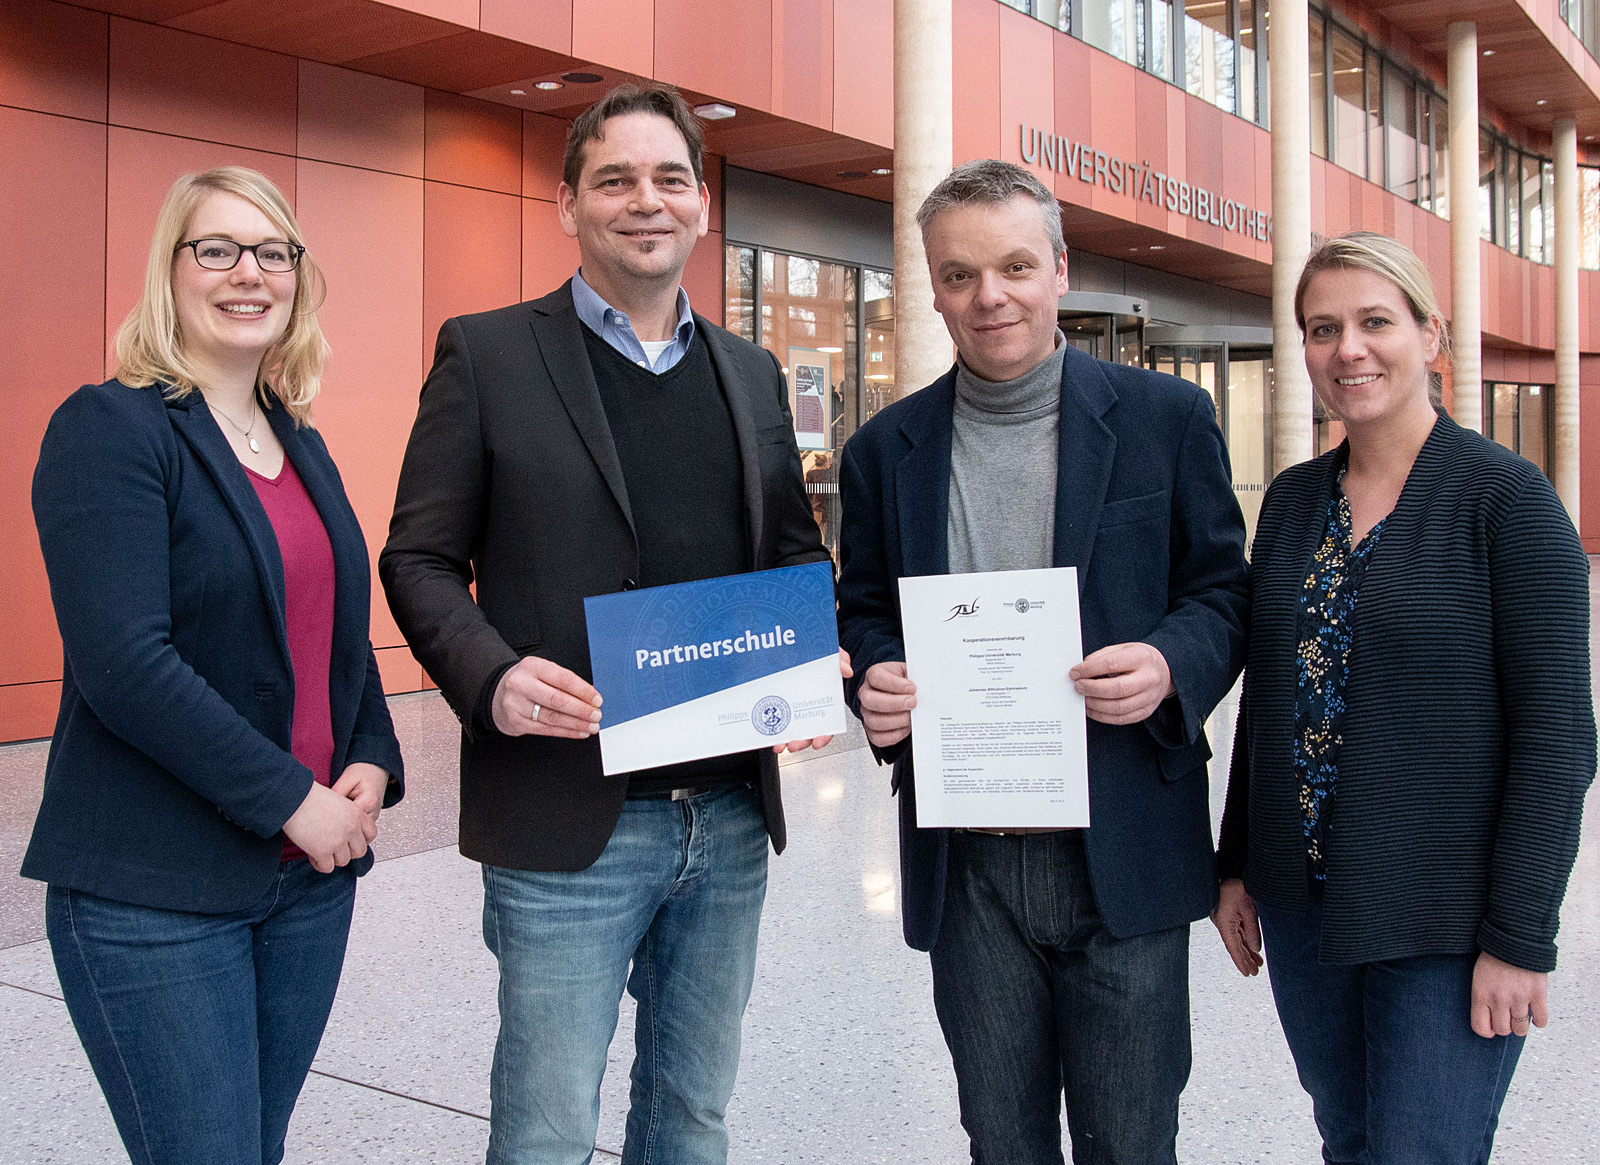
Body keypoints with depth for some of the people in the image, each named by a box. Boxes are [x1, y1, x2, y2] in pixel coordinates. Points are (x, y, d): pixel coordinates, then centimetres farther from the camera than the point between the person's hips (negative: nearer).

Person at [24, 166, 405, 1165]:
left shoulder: (302, 447, 13)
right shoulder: (111, 428, -10)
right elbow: (123, 662, -19)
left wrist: (372, 764, 0)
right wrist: (289, 797, -17)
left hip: (312, 874, 7)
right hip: (153, 894, -6)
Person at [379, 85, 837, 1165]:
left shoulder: (753, 374, 12)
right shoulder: (487, 354, -1)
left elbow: (797, 552, 18)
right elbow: (420, 559, -2)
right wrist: (491, 675, -21)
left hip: (731, 819, 5)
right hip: (567, 822, -4)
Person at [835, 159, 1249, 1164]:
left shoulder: (1167, 418, 0)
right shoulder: (886, 449, 6)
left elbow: (1225, 592, 4)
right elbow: (865, 615, 13)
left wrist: (1171, 665, -17)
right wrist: (877, 682, -10)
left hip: (1123, 855, -2)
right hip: (967, 865, 2)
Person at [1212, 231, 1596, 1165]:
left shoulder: (1505, 495, -10)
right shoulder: (1293, 499, 6)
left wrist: (1520, 939, -15)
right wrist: (1237, 865, 11)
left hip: (1444, 924, -5)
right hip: (1301, 904, 5)